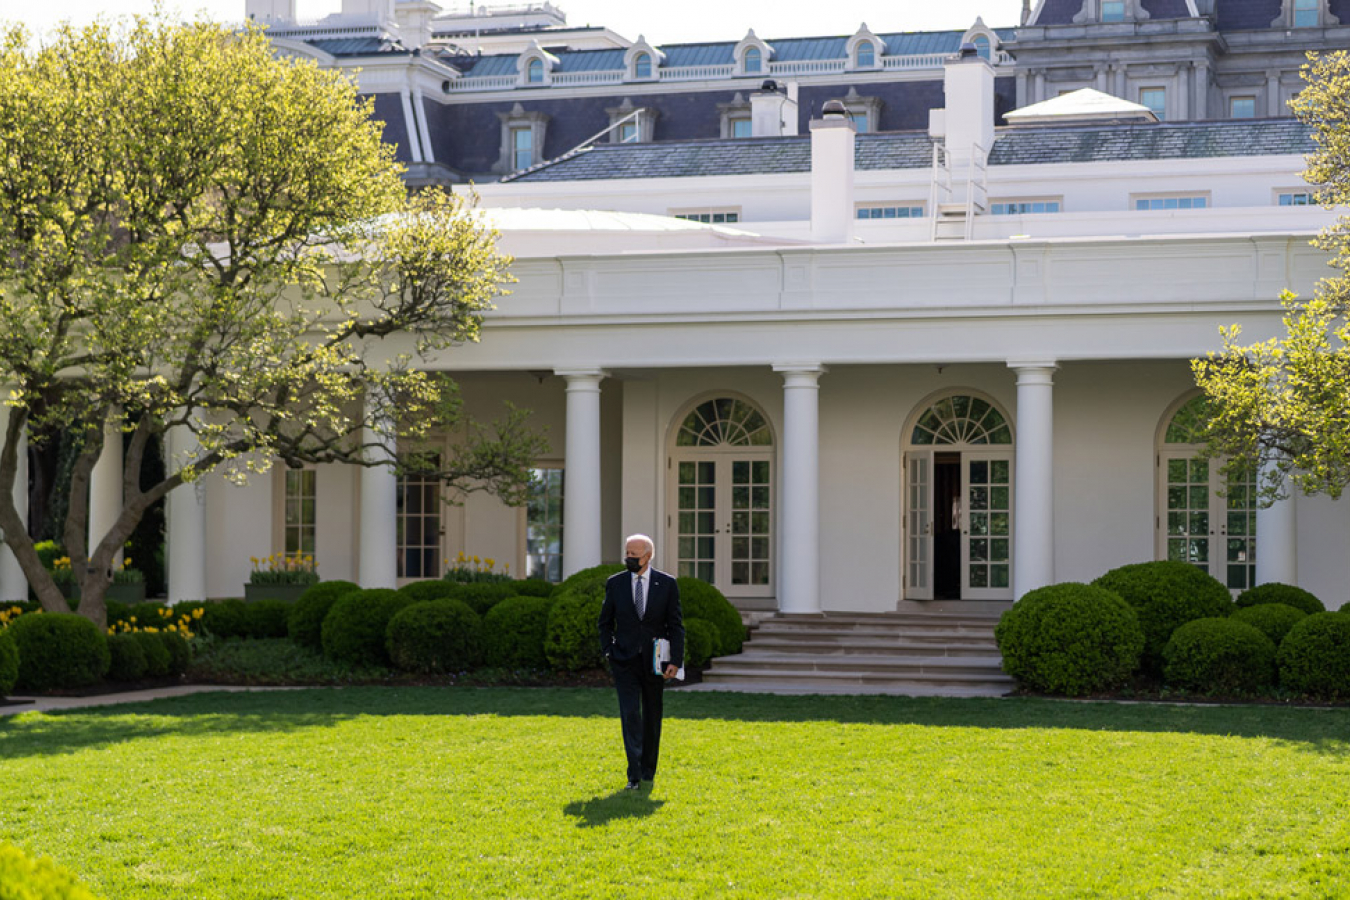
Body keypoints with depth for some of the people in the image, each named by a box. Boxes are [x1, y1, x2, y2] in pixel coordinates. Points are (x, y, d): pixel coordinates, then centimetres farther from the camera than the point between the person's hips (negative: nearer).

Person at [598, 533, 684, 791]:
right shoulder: (615, 584, 2)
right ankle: (634, 776, -15)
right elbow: (605, 622, 12)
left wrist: (675, 660, -8)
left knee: (652, 717, 10)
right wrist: (608, 651, 0)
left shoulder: (667, 584, -1)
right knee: (630, 714, -11)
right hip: (625, 662, 0)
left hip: (654, 661, 0)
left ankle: (648, 771, 24)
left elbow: (676, 625, 0)